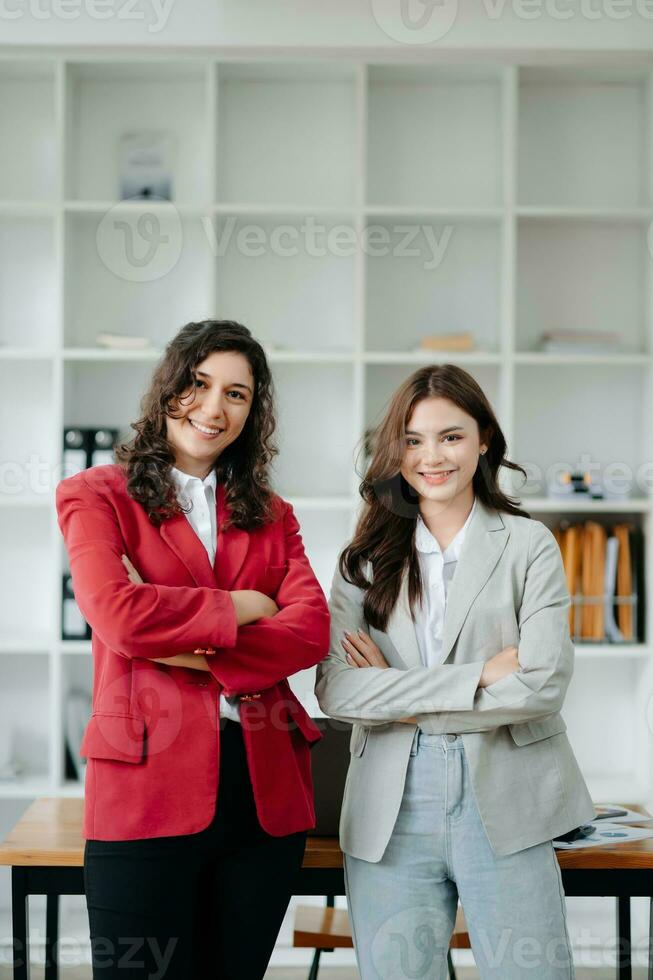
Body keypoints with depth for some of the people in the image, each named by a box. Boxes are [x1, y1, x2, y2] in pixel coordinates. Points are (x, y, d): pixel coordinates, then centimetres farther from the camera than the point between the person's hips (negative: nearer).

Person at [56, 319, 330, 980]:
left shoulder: (270, 515, 17)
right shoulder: (96, 495, 5)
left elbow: (311, 630, -1)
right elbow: (117, 615, -13)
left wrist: (200, 655, -13)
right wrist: (241, 607, -3)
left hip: (266, 789, 4)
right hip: (148, 782, -4)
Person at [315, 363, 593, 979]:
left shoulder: (528, 545, 3)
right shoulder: (366, 558, 8)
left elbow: (543, 684, -9)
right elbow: (334, 690, -5)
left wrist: (399, 695, -7)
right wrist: (478, 677, -11)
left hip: (503, 806, -1)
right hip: (391, 810, 2)